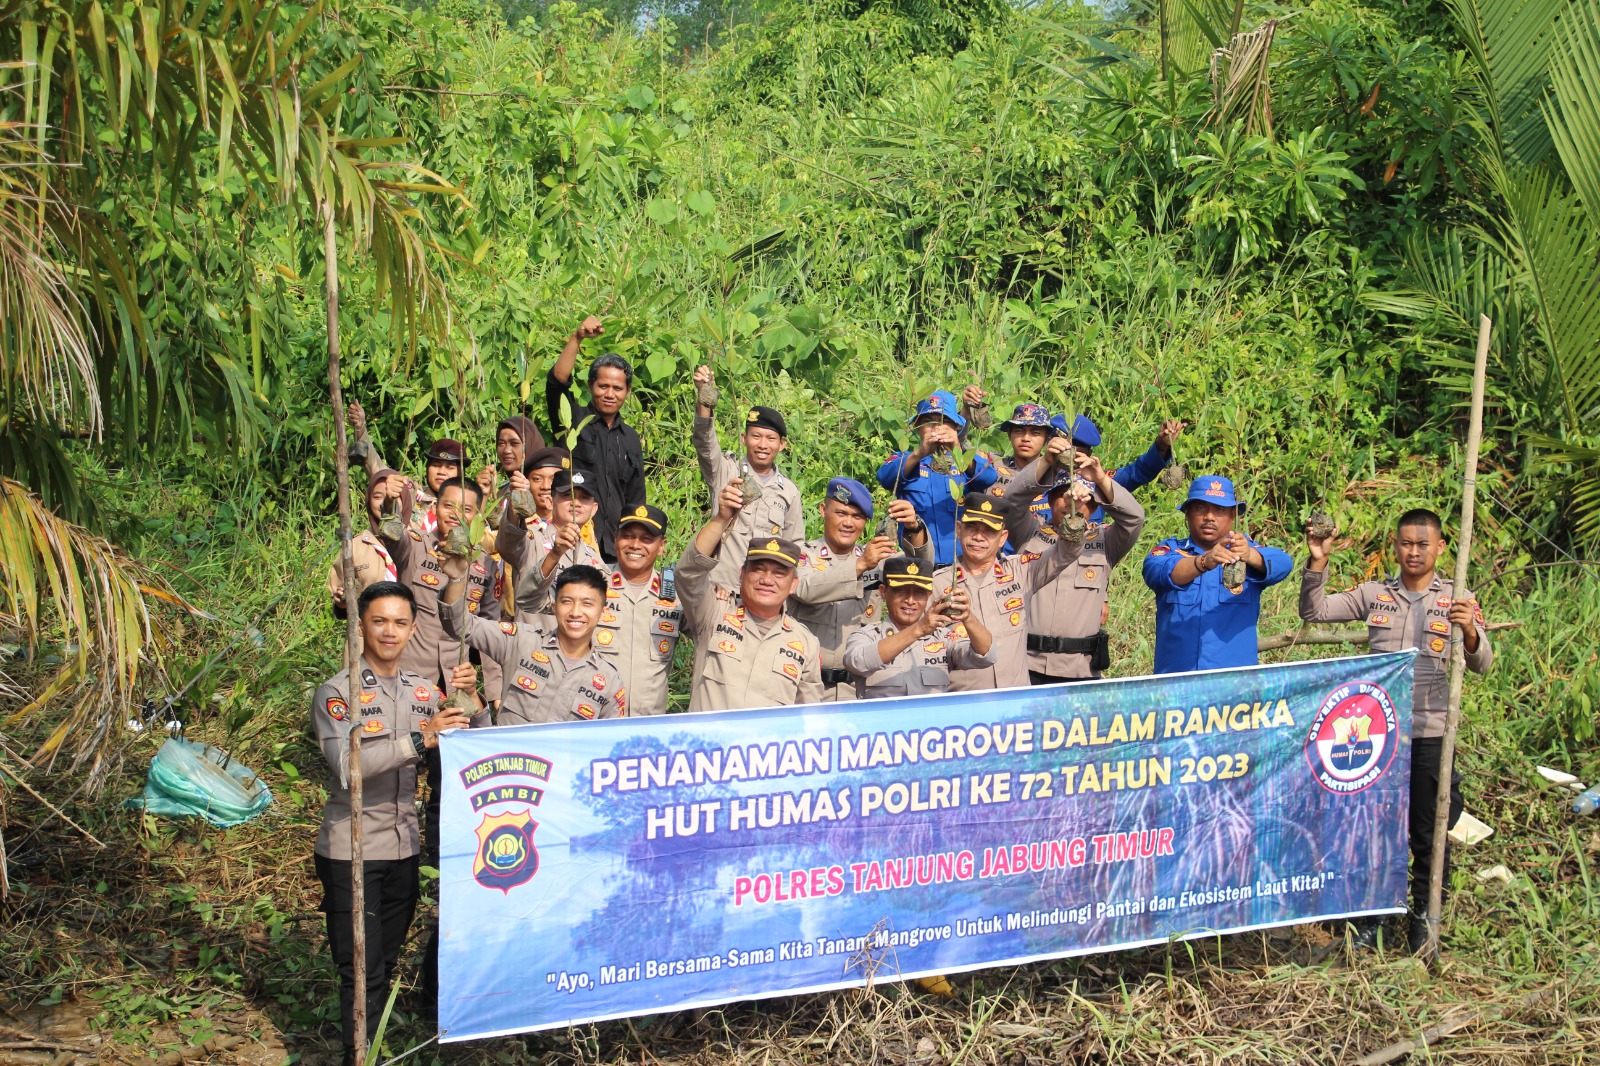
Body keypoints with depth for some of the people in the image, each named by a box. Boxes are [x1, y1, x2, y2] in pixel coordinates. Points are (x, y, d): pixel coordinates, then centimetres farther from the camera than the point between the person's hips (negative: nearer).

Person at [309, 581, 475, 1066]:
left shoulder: (425, 691, 8)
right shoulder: (338, 692, -8)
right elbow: (347, 766, -23)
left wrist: (464, 708, -7)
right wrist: (420, 739, -28)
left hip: (404, 848, 5)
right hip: (351, 852, -5)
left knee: (386, 965, 13)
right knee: (362, 971, -2)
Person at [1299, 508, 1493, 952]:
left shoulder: (1457, 599, 1)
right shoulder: (1374, 594, 6)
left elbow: (1482, 664, -6)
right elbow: (1314, 612, 1)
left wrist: (1469, 632, -28)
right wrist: (1317, 562, -12)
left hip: (1429, 734, -2)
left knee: (1428, 834, 6)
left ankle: (1424, 918, 22)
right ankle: (1370, 917, 22)